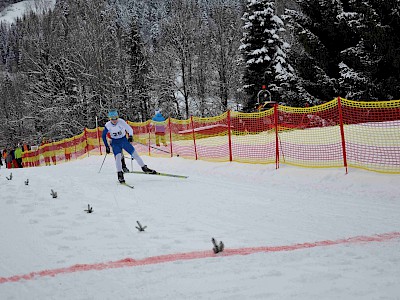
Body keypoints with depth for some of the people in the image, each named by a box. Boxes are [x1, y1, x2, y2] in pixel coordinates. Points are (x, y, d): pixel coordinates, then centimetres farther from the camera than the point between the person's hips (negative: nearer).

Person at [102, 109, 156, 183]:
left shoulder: (121, 122, -19)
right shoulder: (108, 125, -14)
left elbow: (130, 129, -15)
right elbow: (103, 136, 0)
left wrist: (130, 136, -34)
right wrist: (107, 146, 1)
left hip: (124, 140, 1)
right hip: (115, 143, -1)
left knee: (134, 154, 0)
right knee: (118, 156, -21)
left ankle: (144, 168, 14)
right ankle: (120, 174, -19)